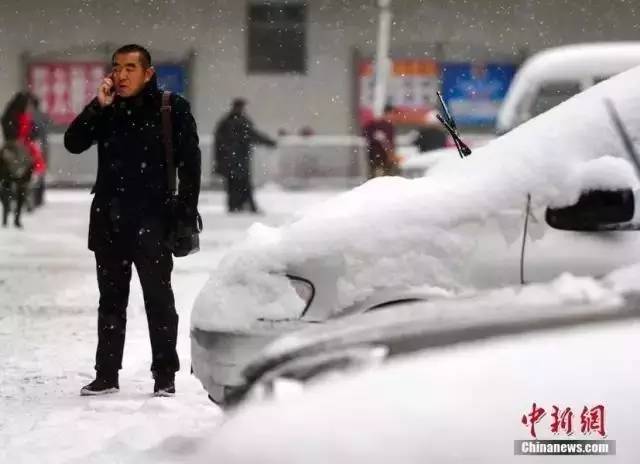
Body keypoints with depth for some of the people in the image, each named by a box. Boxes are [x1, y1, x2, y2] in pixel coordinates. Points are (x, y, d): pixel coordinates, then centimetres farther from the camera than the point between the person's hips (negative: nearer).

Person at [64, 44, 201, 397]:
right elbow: (74, 143, -2)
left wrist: (186, 214, -9)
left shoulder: (172, 110, -4)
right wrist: (98, 107, -12)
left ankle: (165, 375, 8)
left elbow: (190, 164, -4)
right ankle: (106, 375, 17)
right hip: (109, 220, 4)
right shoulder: (106, 110, 8)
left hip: (151, 221, -4)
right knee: (111, 299, 11)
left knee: (158, 298, 1)